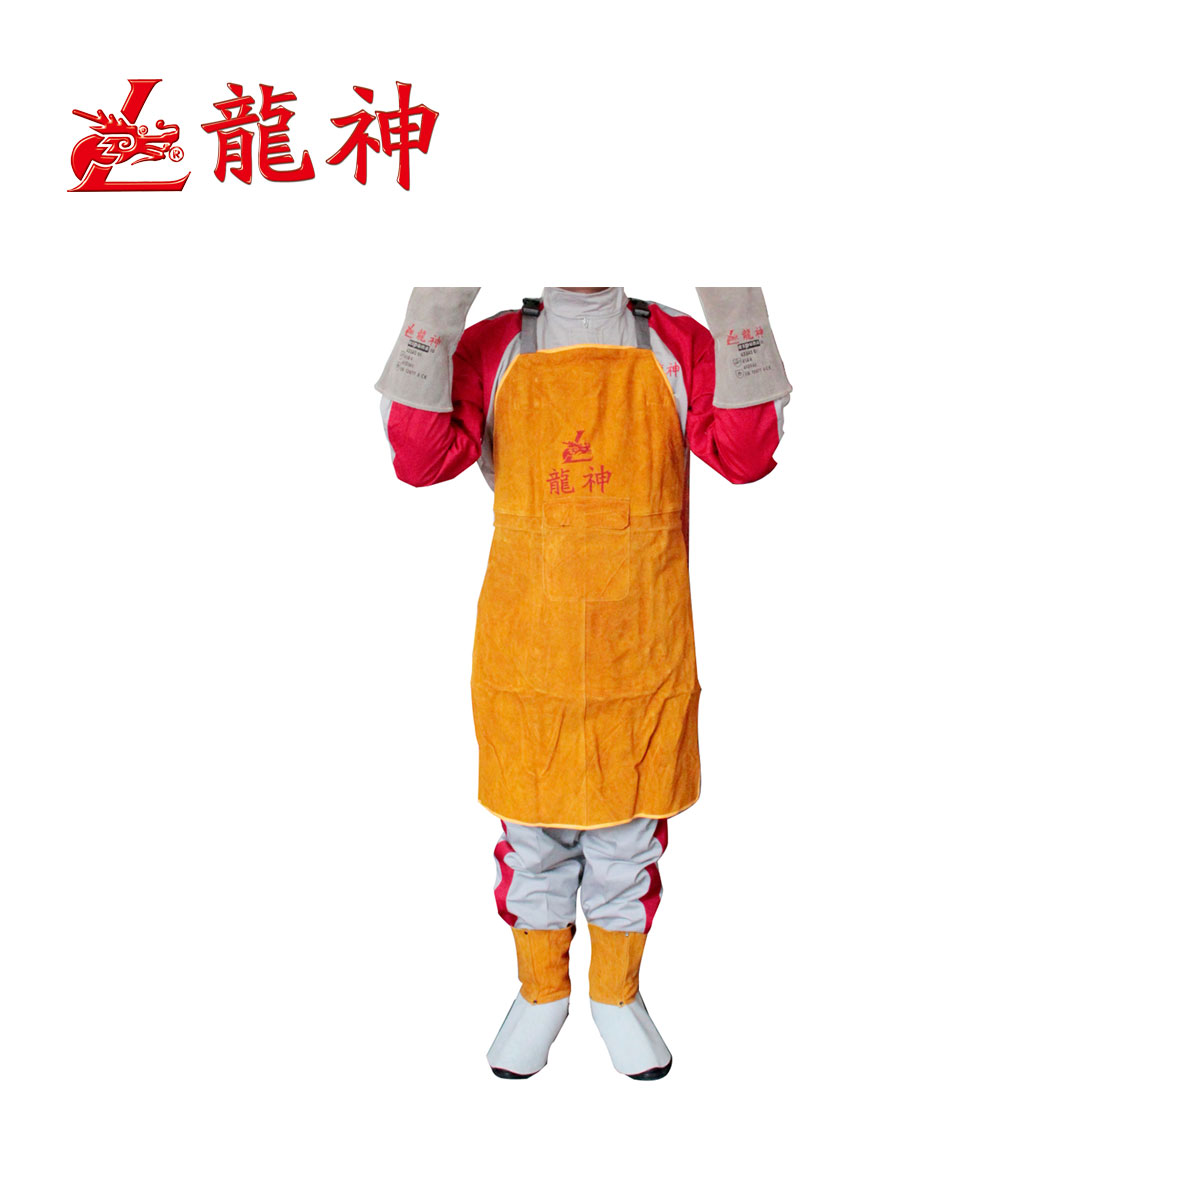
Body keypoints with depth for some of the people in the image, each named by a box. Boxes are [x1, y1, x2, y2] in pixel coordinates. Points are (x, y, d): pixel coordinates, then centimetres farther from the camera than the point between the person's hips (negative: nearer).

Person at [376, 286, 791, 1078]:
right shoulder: (492, 350, 1)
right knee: (532, 832, 13)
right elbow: (420, 457, -13)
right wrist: (434, 315, -22)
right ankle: (542, 991, 36)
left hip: (642, 655, 0)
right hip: (526, 649, 0)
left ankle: (618, 993, 35)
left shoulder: (678, 348, 2)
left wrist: (739, 316, -22)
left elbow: (746, 455, -13)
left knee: (631, 834, 13)